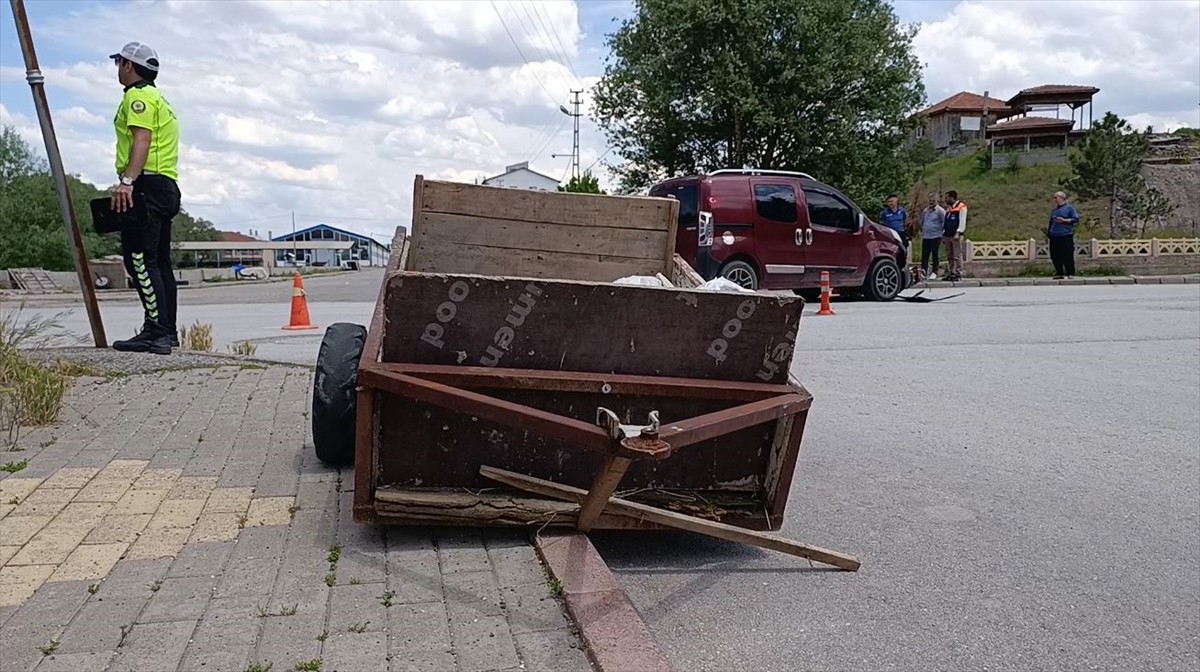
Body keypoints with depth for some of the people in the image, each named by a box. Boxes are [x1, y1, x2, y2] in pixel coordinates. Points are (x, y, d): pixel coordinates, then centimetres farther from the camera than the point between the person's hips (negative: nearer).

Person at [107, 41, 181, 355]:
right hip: (167, 187, 11)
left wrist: (127, 181, -29)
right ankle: (167, 332, 14)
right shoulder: (158, 98, 29)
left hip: (146, 185, -11)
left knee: (139, 258, -16)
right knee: (158, 261, 11)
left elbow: (142, 140, -18)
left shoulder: (138, 95, -3)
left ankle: (156, 332, -23)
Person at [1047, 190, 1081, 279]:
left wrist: (1064, 220, -14)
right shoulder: (1054, 210, 21)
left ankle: (1070, 273, -2)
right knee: (1055, 256, 4)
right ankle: (1059, 273, 13)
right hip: (1054, 236, 6)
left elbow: (1075, 219, -4)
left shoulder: (1069, 208, 2)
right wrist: (1048, 233, 18)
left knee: (1068, 256, -7)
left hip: (1066, 235, -6)